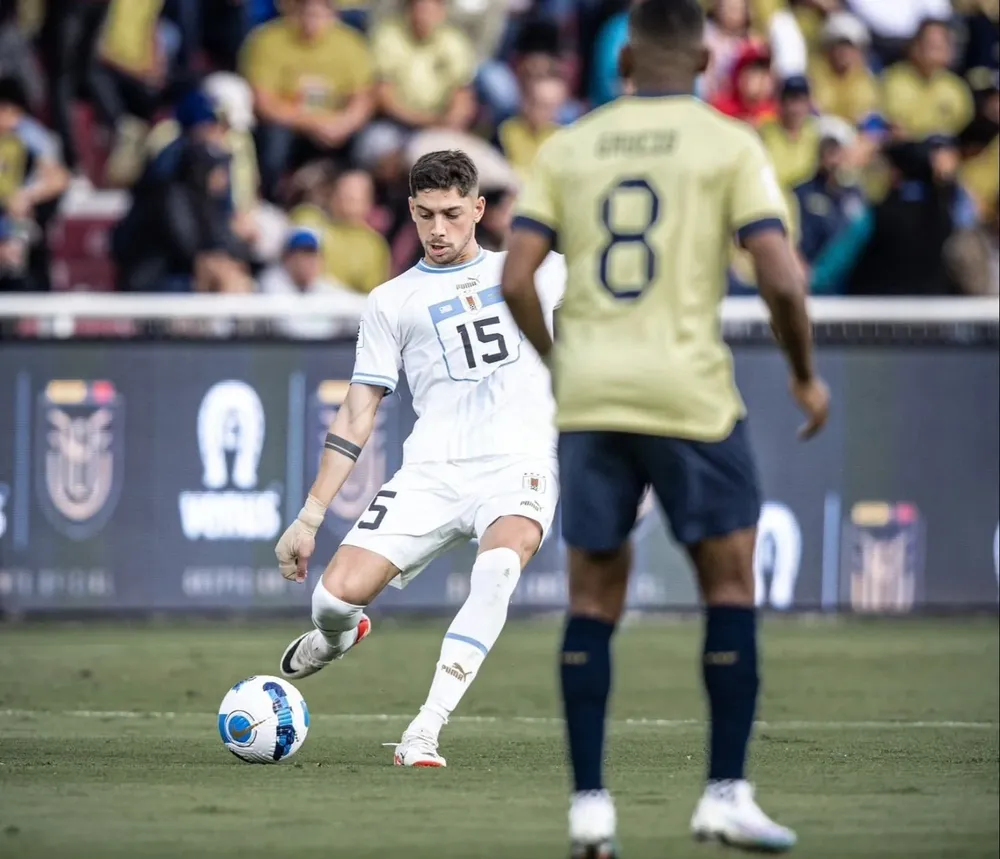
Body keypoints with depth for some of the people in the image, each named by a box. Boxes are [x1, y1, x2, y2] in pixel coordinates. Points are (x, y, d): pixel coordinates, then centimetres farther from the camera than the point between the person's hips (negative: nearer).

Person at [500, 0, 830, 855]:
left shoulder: (567, 148, 8)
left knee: (594, 598, 9)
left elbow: (516, 280, 2)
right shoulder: (730, 146, -1)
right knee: (730, 583, 10)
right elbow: (781, 278, -10)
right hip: (689, 392, -3)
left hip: (588, 397, 3)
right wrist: (806, 375, 6)